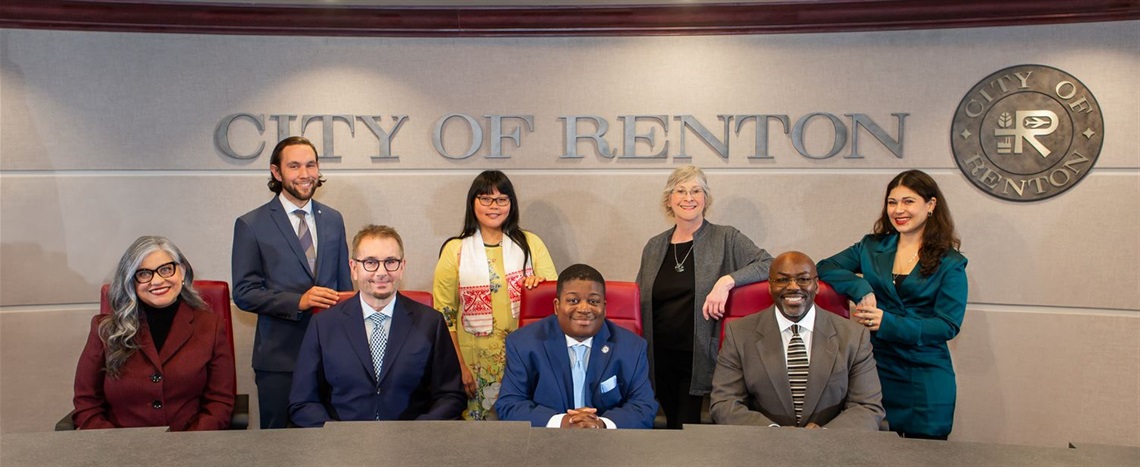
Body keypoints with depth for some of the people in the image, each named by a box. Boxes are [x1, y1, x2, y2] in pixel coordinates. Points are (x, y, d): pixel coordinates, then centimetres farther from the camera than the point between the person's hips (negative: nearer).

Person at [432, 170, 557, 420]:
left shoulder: (531, 244, 7)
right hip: (476, 362, -1)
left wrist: (541, 283, -12)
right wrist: (459, 367, -4)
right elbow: (443, 315, 3)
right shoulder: (455, 250, 3)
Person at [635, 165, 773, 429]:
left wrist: (727, 280, -22)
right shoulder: (654, 247, 12)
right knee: (672, 425, 8)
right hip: (661, 359, 4)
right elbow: (640, 303, 19)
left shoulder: (725, 238, 1)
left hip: (701, 359, -3)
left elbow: (769, 265, -8)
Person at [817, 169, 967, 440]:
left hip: (926, 378, -2)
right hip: (877, 370, 2)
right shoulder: (872, 248, 8)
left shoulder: (950, 263, 0)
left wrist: (888, 323, -19)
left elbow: (948, 325, -8)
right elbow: (825, 268, 1)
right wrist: (862, 290, -16)